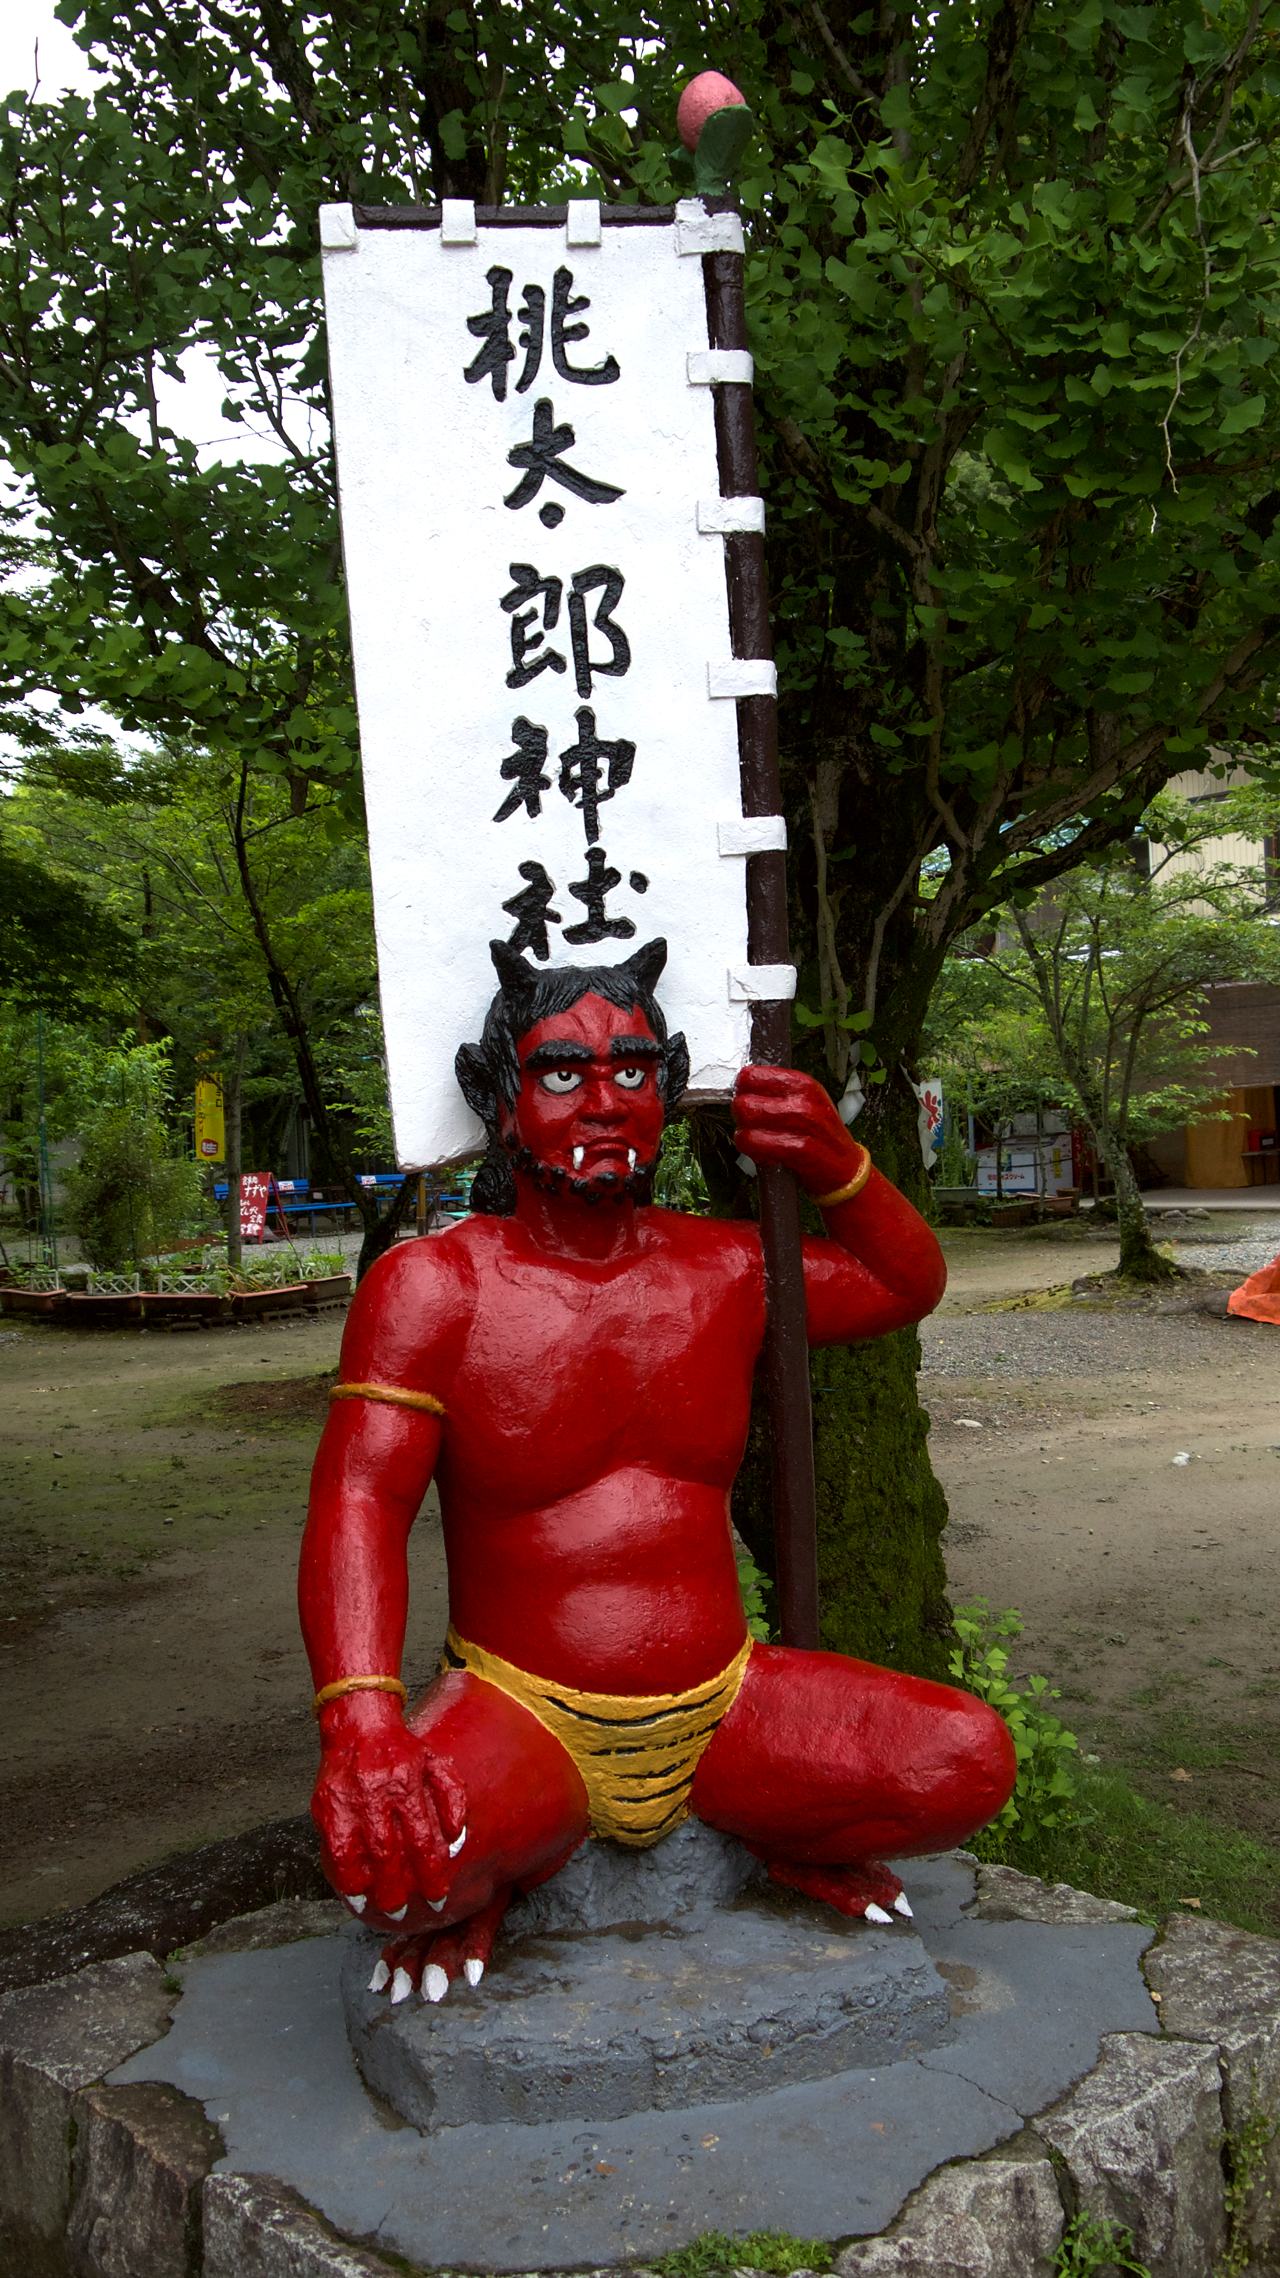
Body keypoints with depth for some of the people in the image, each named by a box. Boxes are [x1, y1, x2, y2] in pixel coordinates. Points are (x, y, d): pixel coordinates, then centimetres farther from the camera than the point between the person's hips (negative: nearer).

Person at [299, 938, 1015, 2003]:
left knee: (970, 1763, -14)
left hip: (722, 1710, 4)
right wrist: (360, 1718, -36)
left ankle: (776, 1831, 17)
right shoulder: (432, 1286, -8)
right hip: (523, 1716, -3)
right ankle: (477, 1879, 5)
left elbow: (912, 1285, 20)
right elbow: (356, 1508, -18)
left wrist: (837, 1166, -2)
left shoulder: (722, 1268, 4)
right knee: (387, 1851, -34)